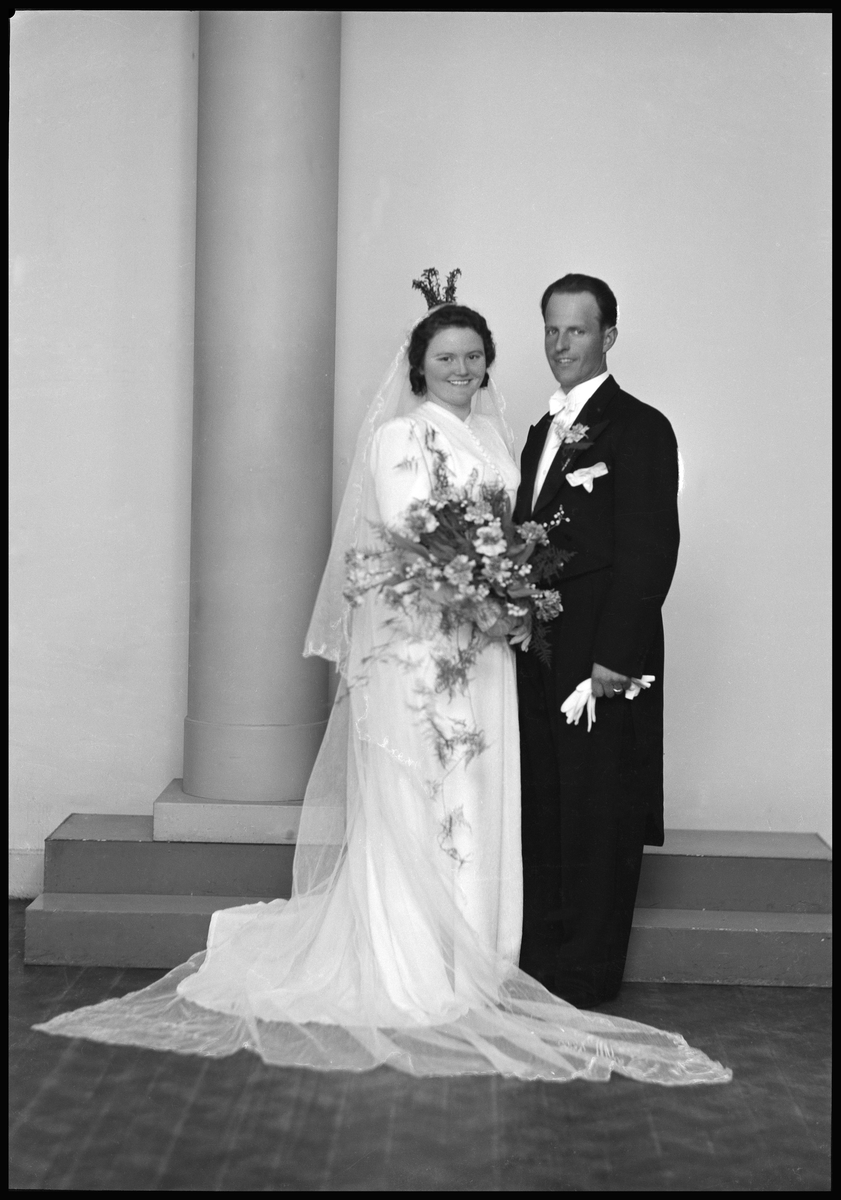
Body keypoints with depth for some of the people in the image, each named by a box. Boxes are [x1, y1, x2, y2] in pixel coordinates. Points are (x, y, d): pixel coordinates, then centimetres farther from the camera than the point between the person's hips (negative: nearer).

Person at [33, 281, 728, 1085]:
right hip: (413, 641, -7)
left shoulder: (491, 435, 18)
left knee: (476, 801, 8)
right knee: (410, 803, -3)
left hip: (479, 644, 7)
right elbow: (407, 530, -13)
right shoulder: (399, 435, -3)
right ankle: (413, 969, 3)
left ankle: (468, 954, 17)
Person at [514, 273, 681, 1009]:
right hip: (540, 654, 8)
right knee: (541, 806, 14)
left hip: (601, 656, -8)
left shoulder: (640, 428, -8)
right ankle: (539, 956, 25)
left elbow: (651, 549, -15)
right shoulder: (543, 432, 17)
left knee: (598, 811, 1)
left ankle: (587, 974, 12)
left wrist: (615, 657, -19)